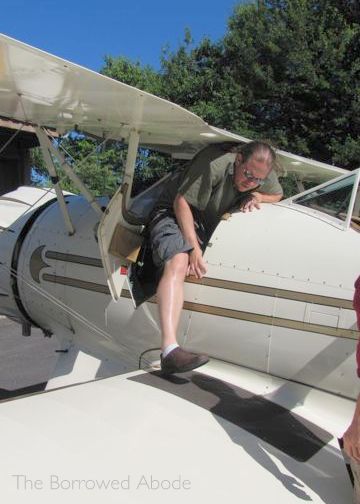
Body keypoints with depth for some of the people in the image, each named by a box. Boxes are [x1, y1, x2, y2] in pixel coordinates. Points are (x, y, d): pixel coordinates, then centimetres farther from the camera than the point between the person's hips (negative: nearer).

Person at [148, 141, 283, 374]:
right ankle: (170, 350, -46)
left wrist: (257, 196, -10)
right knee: (178, 263, -34)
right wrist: (194, 248, -30)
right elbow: (181, 202, -25)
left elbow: (278, 195, 15)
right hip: (175, 213, -8)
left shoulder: (265, 174, -6)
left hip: (209, 224, 8)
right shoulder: (214, 163, -27)